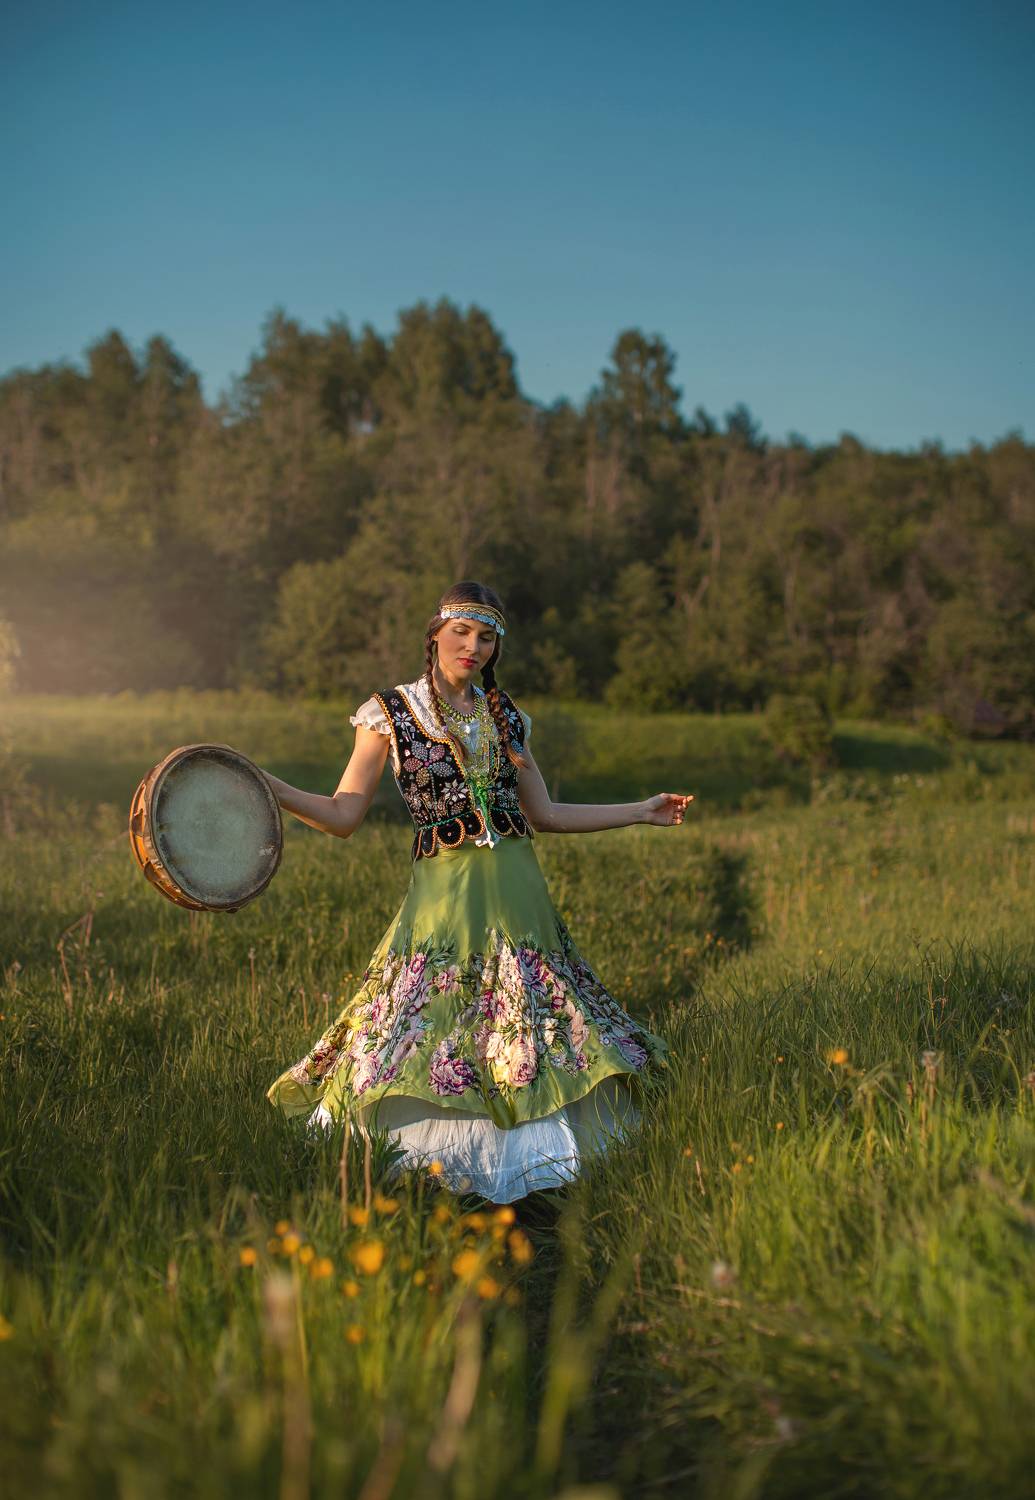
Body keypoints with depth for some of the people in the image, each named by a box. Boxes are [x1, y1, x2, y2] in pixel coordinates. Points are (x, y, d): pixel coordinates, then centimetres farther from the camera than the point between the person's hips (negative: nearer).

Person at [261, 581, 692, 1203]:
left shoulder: (504, 715, 12)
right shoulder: (390, 712, 2)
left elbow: (546, 814, 16)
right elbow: (344, 816, -1)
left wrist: (641, 810, 18)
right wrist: (265, 786, -15)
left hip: (517, 893, 3)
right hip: (443, 890, -3)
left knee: (527, 1046, 4)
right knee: (427, 1039, -6)